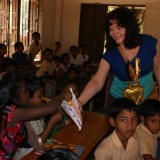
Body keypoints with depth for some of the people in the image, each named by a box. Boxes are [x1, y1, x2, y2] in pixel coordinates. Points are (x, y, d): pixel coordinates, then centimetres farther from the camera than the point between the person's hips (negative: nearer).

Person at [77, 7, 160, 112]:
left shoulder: (148, 43, -15)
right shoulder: (110, 55, -18)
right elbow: (97, 82, -27)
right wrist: (80, 102, -43)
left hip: (146, 99, 2)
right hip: (118, 100, -1)